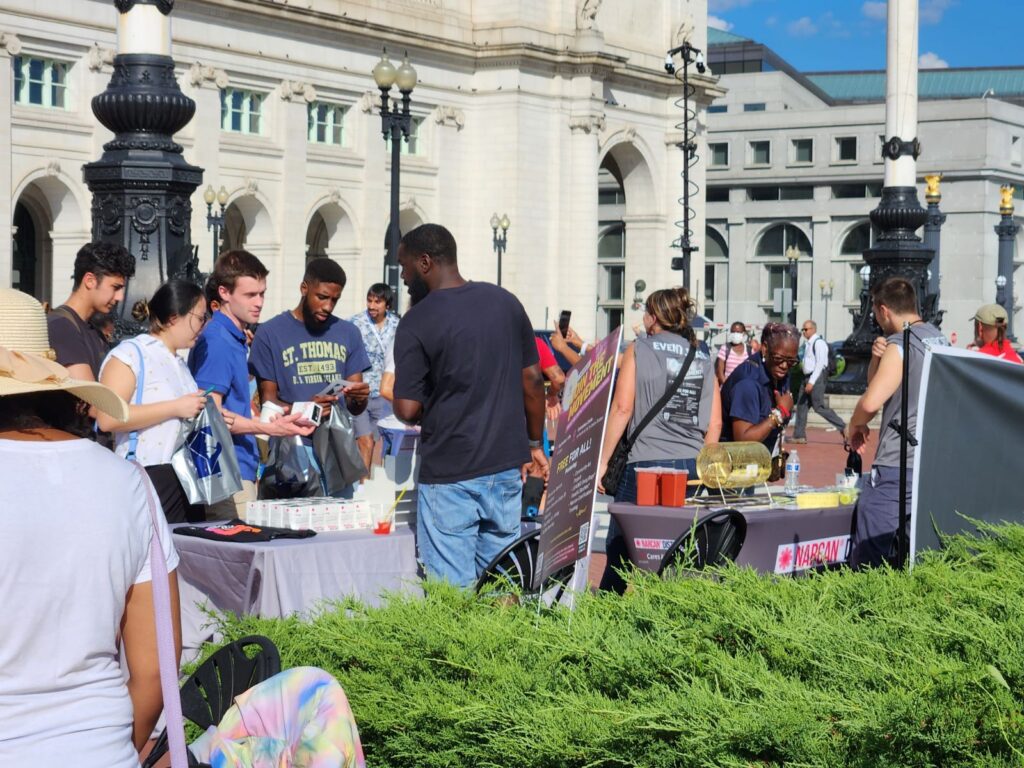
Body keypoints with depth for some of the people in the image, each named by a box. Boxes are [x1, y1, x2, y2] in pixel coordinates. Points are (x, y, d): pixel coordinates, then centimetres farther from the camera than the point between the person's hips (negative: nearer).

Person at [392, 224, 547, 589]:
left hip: (450, 471, -5)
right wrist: (534, 444, 17)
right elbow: (532, 380, 8)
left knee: (453, 593, 0)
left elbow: (407, 409, -13)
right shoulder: (506, 302, 5)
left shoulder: (417, 323, -11)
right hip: (507, 464, 5)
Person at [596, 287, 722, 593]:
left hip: (646, 463, -4)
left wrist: (602, 461, 0)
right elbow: (715, 423, 11)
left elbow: (622, 408, -4)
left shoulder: (639, 349, 3)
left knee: (619, 547, 4)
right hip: (692, 465, 4)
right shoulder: (703, 359, 14)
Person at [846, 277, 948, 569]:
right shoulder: (940, 340, 16)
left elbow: (872, 401, -22)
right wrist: (877, 358, 2)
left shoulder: (899, 345, -11)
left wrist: (855, 425, -2)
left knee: (866, 562, -7)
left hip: (897, 469, -9)